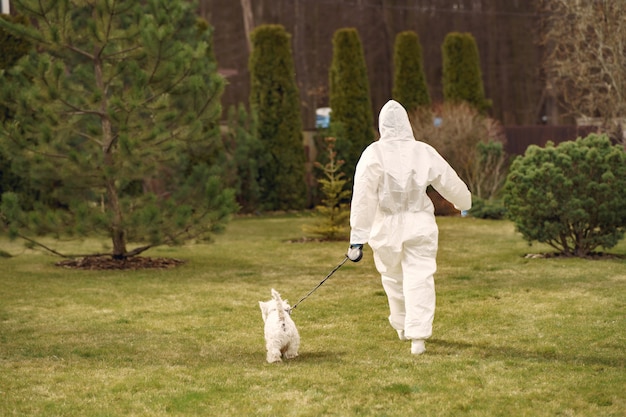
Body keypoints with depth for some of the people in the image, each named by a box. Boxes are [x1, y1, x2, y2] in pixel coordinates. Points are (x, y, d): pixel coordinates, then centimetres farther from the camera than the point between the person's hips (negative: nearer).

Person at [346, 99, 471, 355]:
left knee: (393, 277, 20)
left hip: (387, 227, 0)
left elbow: (362, 197, -15)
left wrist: (357, 238, -12)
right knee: (419, 278, 0)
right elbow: (450, 183, 9)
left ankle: (403, 326, 39)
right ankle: (418, 336, -9)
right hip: (419, 225, 0)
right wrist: (464, 202, 31)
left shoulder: (374, 154, -12)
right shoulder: (424, 152, -4)